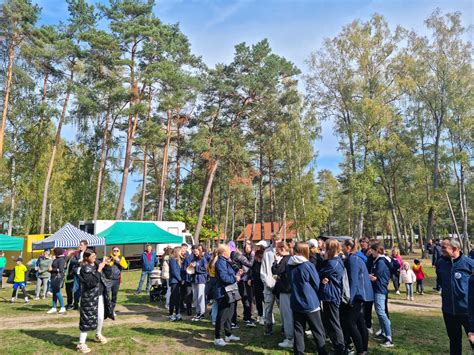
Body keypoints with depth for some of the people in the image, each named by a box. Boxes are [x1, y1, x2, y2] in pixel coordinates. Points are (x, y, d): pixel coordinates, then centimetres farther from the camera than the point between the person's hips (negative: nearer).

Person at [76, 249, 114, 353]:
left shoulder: (96, 265, 4)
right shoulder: (85, 269, -17)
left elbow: (108, 276, 10)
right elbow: (92, 282, -28)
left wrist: (107, 265, -4)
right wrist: (99, 270, -27)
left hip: (100, 296, 7)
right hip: (90, 298, -7)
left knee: (101, 317, 18)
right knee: (87, 320, -5)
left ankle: (98, 335, 40)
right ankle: (81, 344, 5)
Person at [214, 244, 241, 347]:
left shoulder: (226, 261, 15)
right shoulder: (221, 262, -19)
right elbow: (224, 277, -26)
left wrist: (236, 275, 5)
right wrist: (235, 278, -14)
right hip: (223, 293, -11)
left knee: (229, 314, 18)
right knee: (222, 315, -5)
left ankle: (228, 335, 30)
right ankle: (217, 338, 5)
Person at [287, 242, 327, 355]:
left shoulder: (290, 265, 0)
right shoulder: (308, 265, -16)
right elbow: (317, 284, -6)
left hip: (296, 303, 5)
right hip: (310, 303, -5)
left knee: (298, 331, 11)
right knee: (318, 332, 8)